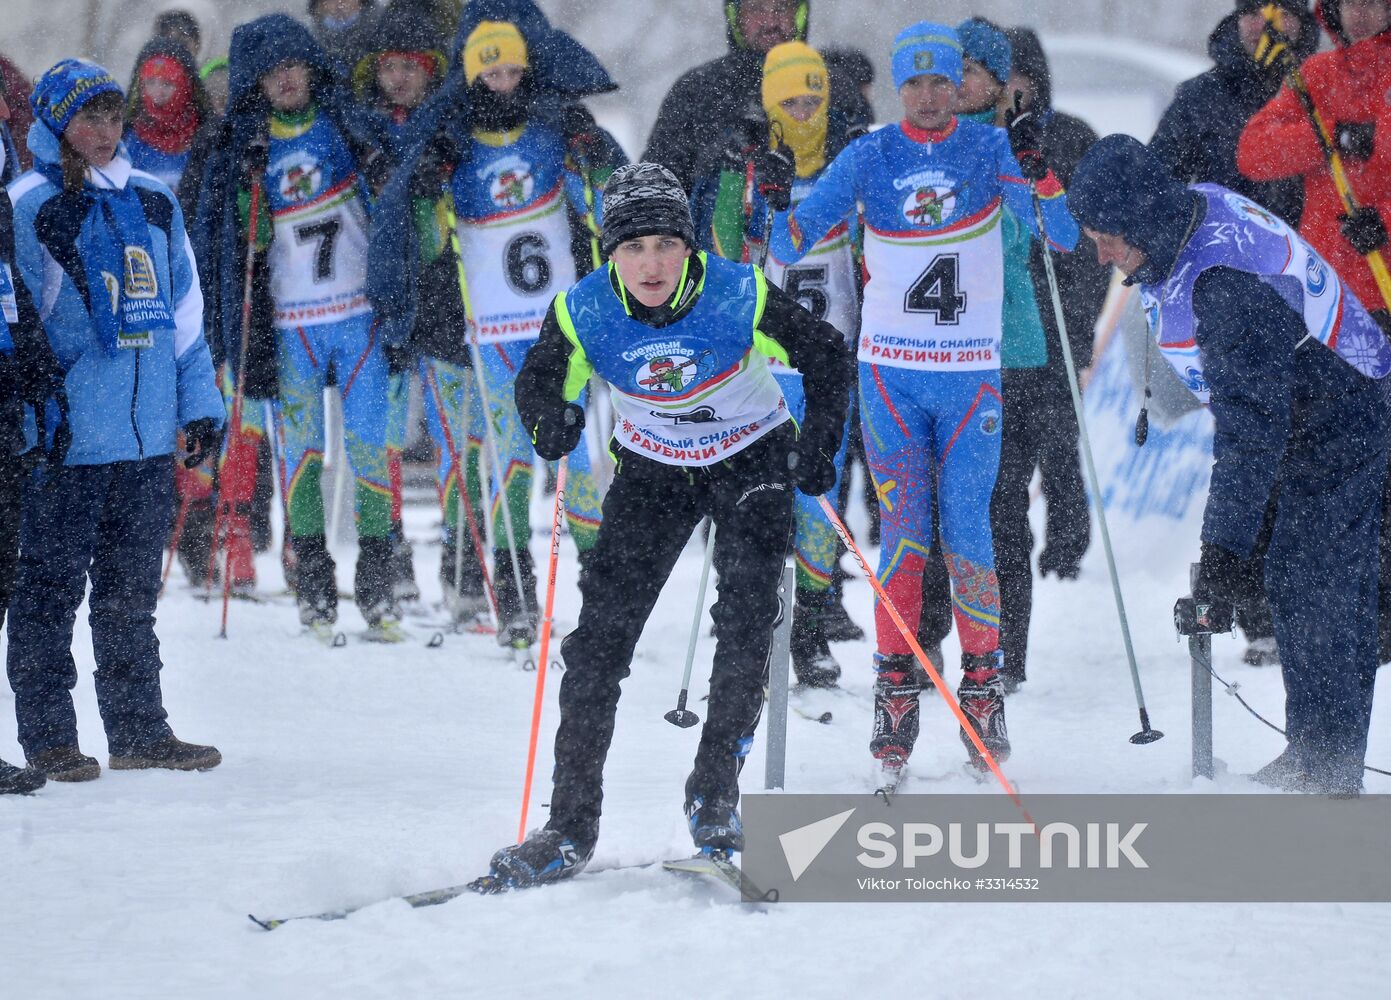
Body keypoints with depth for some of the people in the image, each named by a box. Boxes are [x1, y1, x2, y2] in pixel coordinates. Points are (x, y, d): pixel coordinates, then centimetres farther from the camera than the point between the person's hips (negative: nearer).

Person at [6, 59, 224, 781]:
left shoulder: (154, 205, 13)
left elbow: (184, 311, 19)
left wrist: (200, 403, 14)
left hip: (148, 438, 6)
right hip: (63, 437, -5)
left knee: (132, 592, 12)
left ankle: (138, 729, 19)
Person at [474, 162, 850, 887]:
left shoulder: (739, 297, -27)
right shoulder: (584, 312, -23)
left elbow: (827, 357, -15)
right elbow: (539, 383, -9)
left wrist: (818, 446, -26)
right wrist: (550, 420, -32)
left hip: (750, 459, -2)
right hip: (652, 468, 2)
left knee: (747, 618, -19)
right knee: (603, 628, -8)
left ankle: (714, 792, -4)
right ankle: (571, 822, -4)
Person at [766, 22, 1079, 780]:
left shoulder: (990, 150, -2)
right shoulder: (869, 157, 1)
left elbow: (1062, 236, -11)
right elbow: (791, 247, -2)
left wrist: (1037, 176, -29)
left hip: (971, 375, -1)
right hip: (890, 373, 1)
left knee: (966, 534, -3)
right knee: (904, 534, -3)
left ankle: (983, 686, 10)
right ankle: (894, 690, 2)